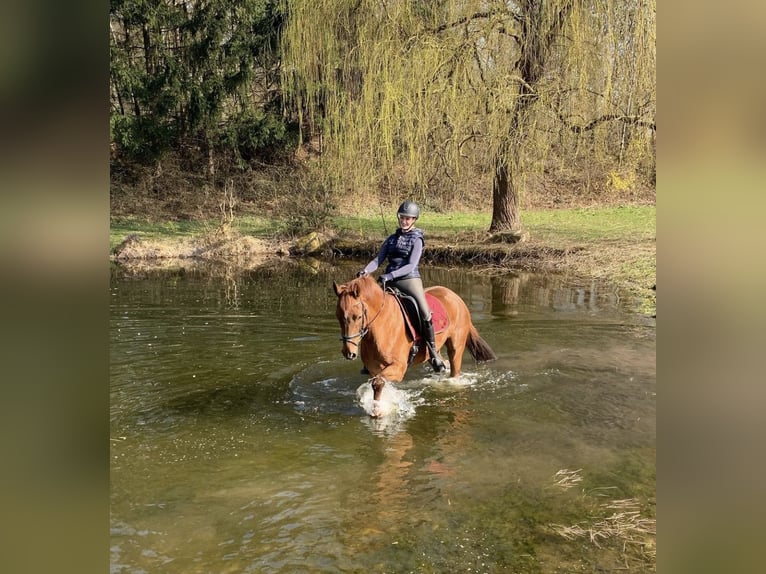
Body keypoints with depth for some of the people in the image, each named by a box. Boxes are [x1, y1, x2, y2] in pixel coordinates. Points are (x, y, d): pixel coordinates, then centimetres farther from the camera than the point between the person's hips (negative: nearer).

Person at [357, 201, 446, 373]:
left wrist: (390, 275, -26)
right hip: (390, 281, 5)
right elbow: (378, 259, 7)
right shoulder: (392, 238, 15)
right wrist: (366, 271, -13)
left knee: (426, 314, -22)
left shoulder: (417, 240, -1)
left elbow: (411, 265, -12)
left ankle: (433, 353, -6)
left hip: (410, 279, -5)